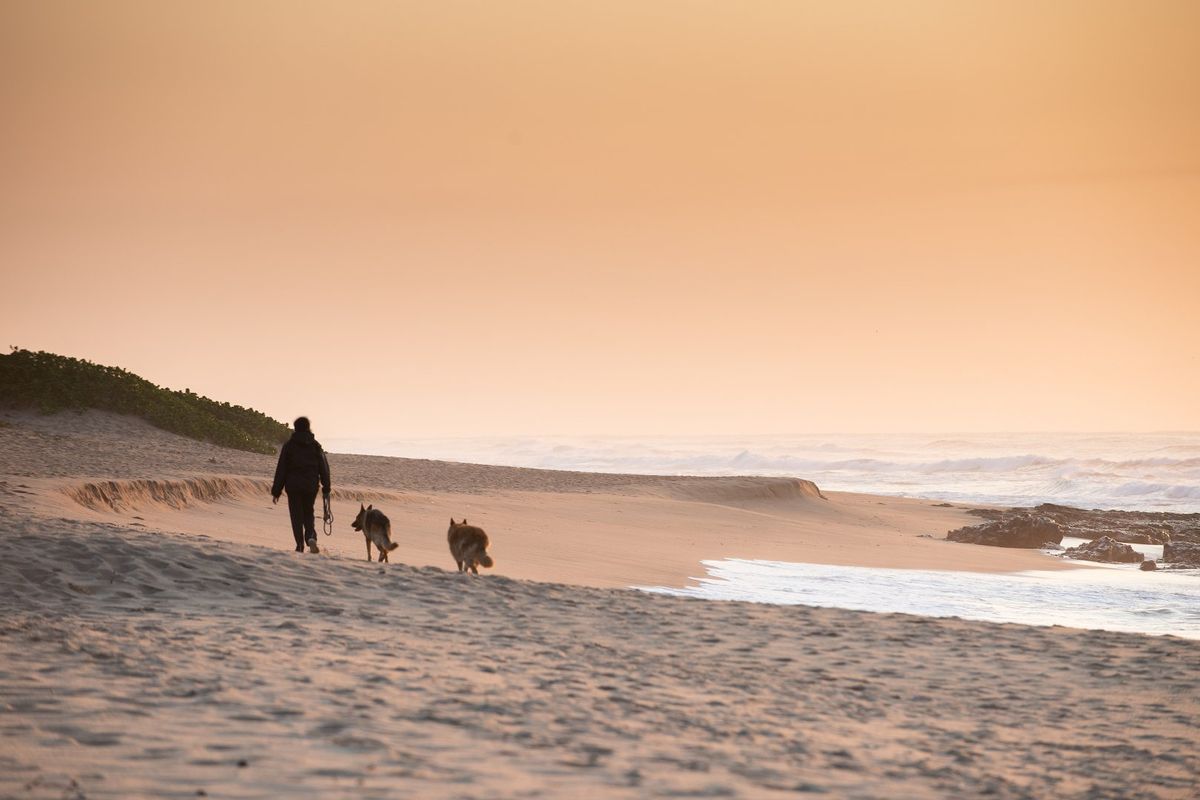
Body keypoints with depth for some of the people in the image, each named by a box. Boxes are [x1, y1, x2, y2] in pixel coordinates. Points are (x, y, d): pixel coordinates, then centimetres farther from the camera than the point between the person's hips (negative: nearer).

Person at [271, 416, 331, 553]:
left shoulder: (289, 445, -1)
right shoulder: (315, 445, 4)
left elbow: (281, 469, -1)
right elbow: (324, 468, 4)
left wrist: (276, 491, 2)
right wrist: (326, 489, 9)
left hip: (294, 486, -2)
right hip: (311, 486, 2)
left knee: (297, 516, 5)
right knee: (308, 514, 14)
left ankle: (300, 545, -1)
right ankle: (311, 537, -12)